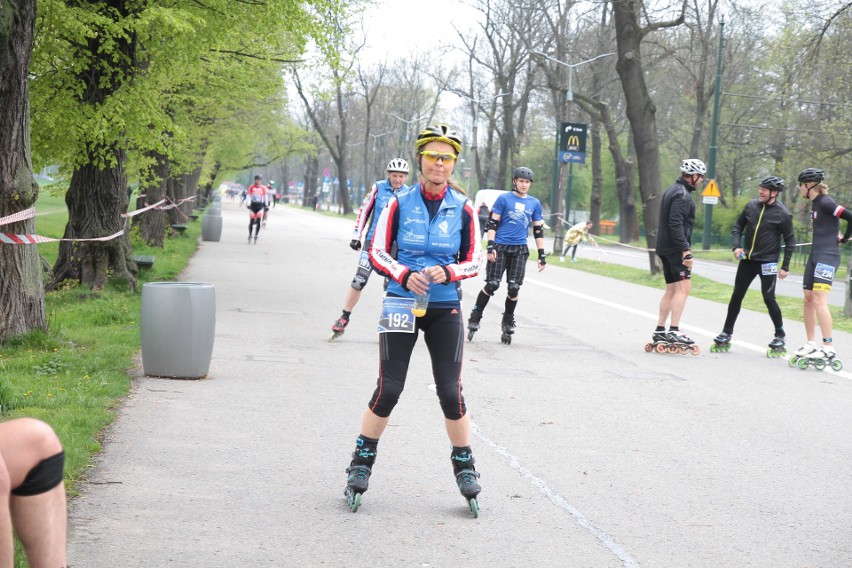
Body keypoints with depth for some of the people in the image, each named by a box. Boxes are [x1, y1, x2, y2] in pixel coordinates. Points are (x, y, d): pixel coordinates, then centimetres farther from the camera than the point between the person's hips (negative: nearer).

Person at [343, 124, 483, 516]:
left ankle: (465, 468, 15)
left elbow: (474, 261, 4)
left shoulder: (463, 208, 0)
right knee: (388, 389, -3)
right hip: (401, 304, -1)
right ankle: (361, 463, 13)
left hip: (445, 309, 1)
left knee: (451, 392, -1)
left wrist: (447, 272, -16)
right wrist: (405, 275, -18)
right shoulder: (400, 202, -3)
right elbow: (377, 252, -1)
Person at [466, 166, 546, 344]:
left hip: (520, 250, 3)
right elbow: (492, 224, -1)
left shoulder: (535, 203, 11)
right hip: (500, 247, -3)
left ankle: (508, 323, 15)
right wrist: (490, 247, -11)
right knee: (492, 285, -9)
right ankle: (475, 318, 4)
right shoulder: (503, 199, 1)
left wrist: (541, 255, 12)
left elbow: (538, 230, 16)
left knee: (514, 288, -1)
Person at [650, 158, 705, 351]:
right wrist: (686, 250, -25)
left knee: (671, 289, 13)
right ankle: (674, 331, -19)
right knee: (684, 286, -13)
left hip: (665, 247, 10)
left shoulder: (673, 190, 19)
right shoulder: (683, 195, -14)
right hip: (675, 248, -10)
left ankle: (659, 332, 14)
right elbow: (675, 224, -23)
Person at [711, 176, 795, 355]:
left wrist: (785, 266, -6)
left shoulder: (783, 214, -10)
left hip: (768, 262, -5)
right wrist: (737, 246, -5)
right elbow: (738, 226, 12)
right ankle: (726, 334, 16)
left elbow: (790, 241, -3)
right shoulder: (751, 206, 1)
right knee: (736, 296, 7)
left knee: (769, 298, -7)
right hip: (747, 259, 5)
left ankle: (780, 336, 10)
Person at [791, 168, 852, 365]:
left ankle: (829, 349, -18)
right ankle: (810, 345, 18)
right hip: (815, 256, 10)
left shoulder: (825, 203, -14)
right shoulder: (815, 203, 15)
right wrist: (834, 233, 13)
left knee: (819, 300, -17)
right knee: (808, 299, 10)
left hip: (828, 257, -10)